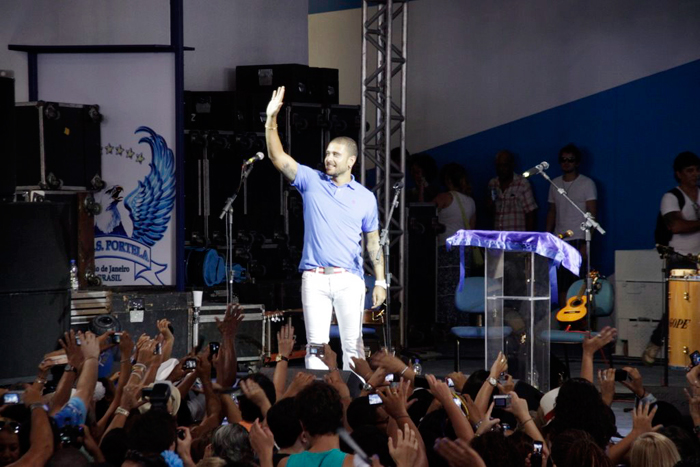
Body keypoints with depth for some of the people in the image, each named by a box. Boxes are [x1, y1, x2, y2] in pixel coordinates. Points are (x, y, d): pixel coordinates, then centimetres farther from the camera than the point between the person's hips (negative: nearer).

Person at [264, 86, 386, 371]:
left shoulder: (365, 197, 8)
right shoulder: (311, 181, 7)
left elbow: (373, 241, 10)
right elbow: (278, 158, -2)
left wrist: (380, 281, 4)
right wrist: (272, 120, -13)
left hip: (349, 280, 0)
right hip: (314, 277, 0)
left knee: (352, 343, -1)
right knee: (316, 343, -1)